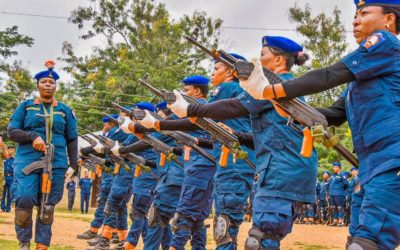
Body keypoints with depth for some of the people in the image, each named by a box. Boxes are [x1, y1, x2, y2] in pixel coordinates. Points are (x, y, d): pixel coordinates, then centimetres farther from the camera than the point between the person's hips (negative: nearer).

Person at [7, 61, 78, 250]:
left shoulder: (65, 111, 13)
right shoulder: (25, 106, 10)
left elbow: (72, 140, 12)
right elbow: (11, 132, 2)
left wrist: (73, 165, 2)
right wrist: (33, 136, -15)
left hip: (56, 164, 2)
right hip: (27, 161, -1)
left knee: (48, 208, 2)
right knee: (24, 199, -17)